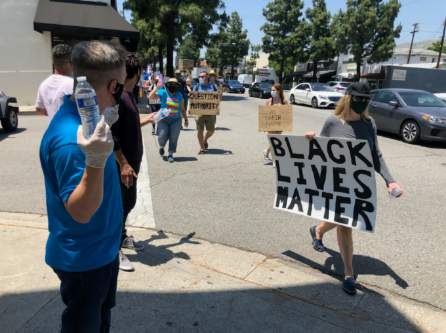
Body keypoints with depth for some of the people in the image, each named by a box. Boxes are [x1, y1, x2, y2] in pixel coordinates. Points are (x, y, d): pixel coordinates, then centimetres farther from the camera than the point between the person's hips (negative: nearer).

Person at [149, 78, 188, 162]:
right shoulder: (163, 92, 0)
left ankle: (170, 154, 8)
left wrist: (186, 119, 17)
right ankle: (161, 147, 31)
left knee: (173, 138, -5)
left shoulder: (179, 95, 9)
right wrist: (156, 88, -20)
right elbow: (150, 96, -9)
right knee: (162, 137, -3)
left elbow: (182, 109, 17)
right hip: (163, 119, -2)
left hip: (176, 120, 2)